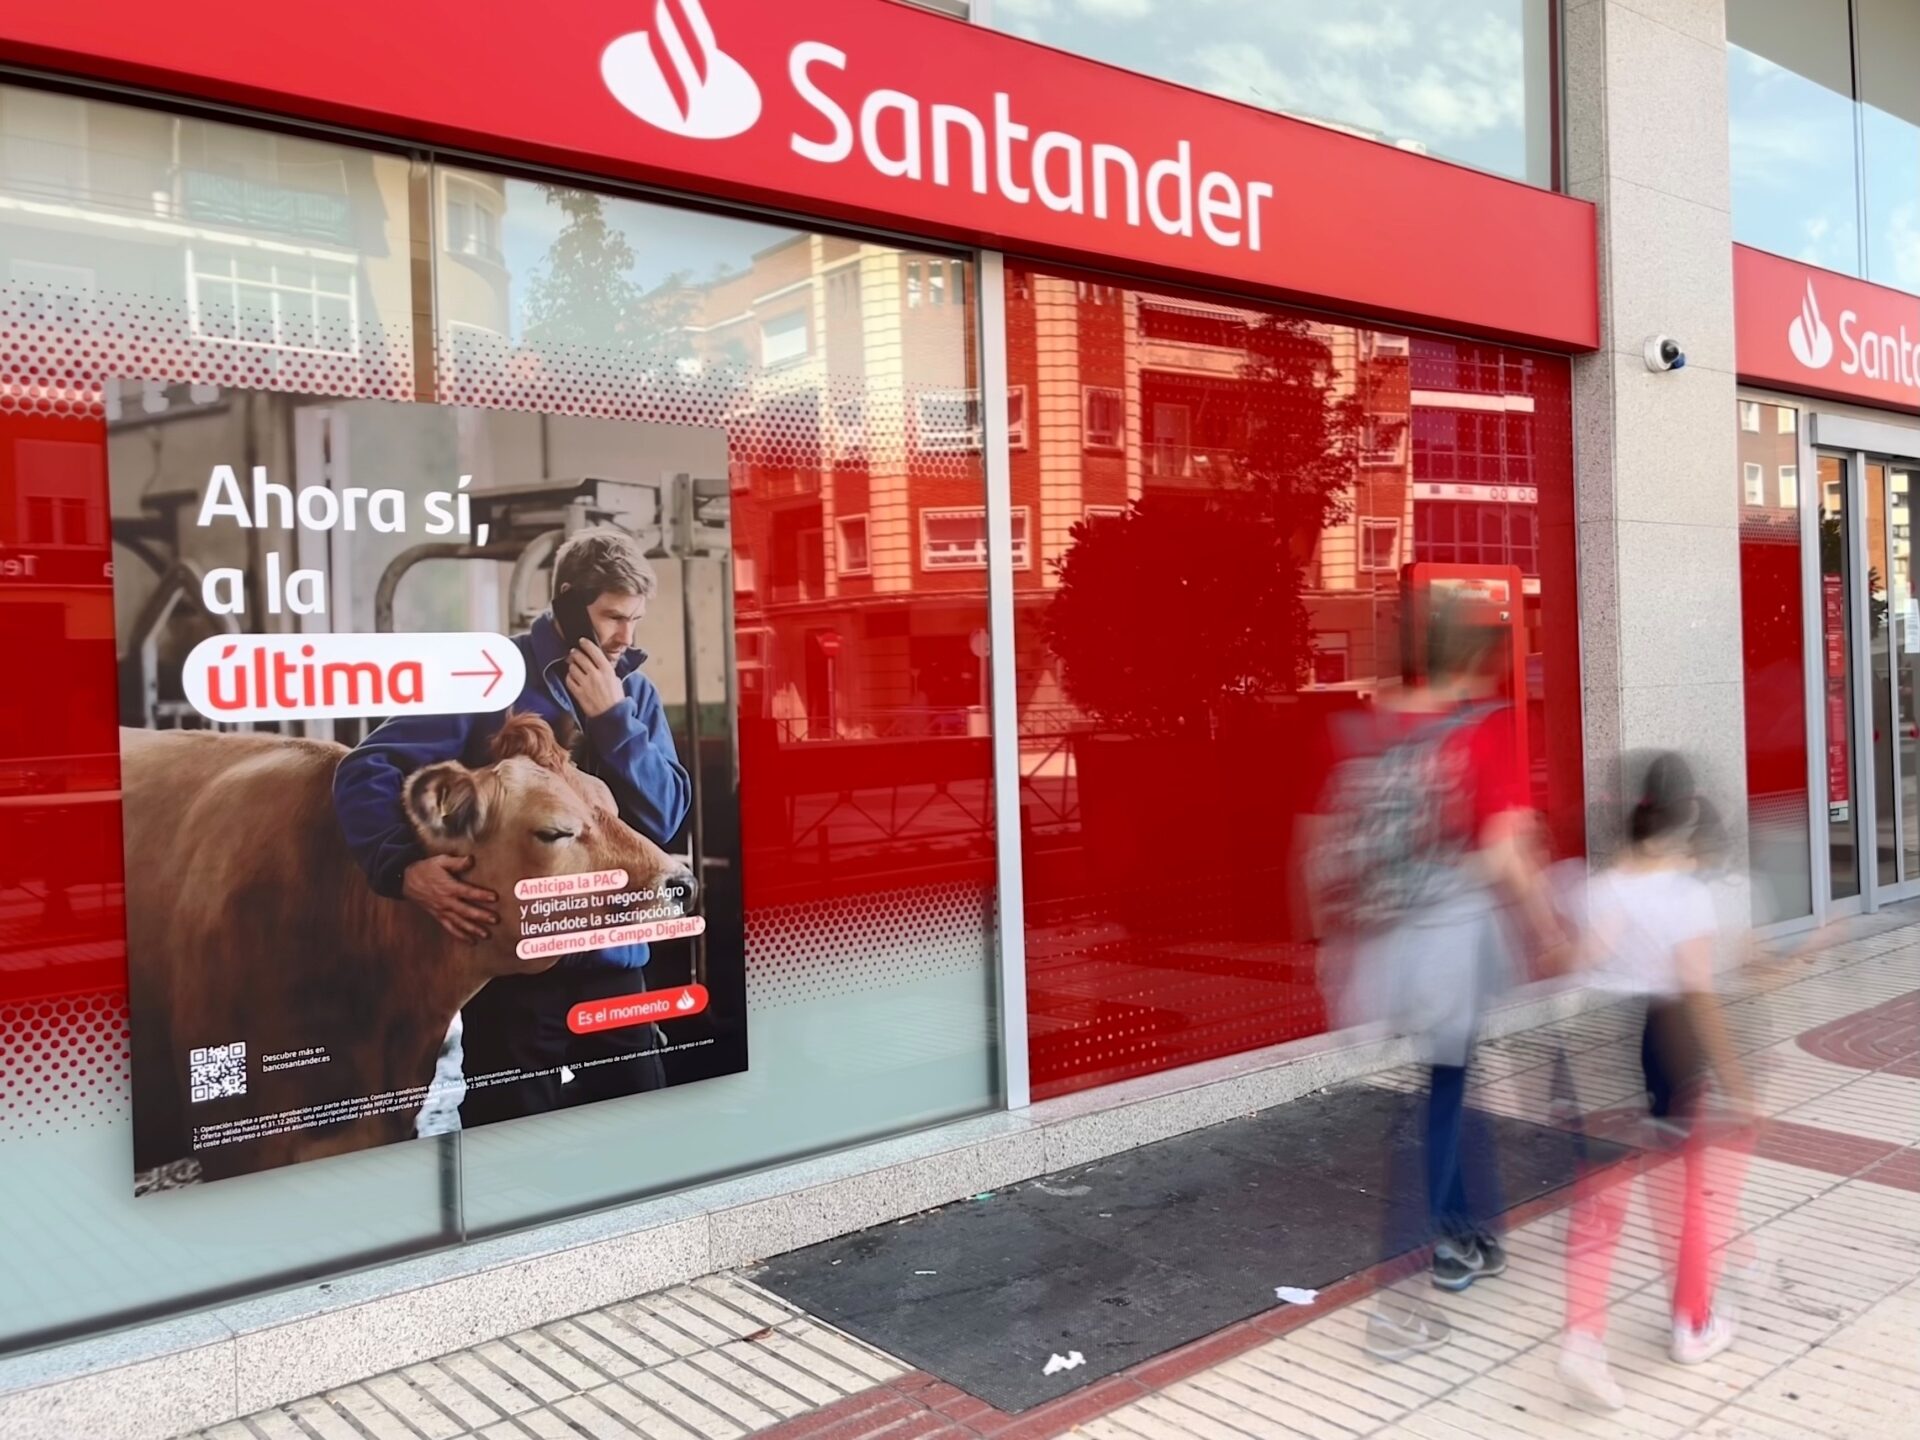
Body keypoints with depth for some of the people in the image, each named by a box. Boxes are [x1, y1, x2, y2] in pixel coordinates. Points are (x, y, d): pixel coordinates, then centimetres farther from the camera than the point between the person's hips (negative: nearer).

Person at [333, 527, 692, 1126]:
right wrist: (405, 868, -28)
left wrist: (612, 717, -11)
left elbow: (666, 816, -1)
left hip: (613, 962, 4)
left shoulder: (635, 692, 9)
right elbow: (364, 771, -11)